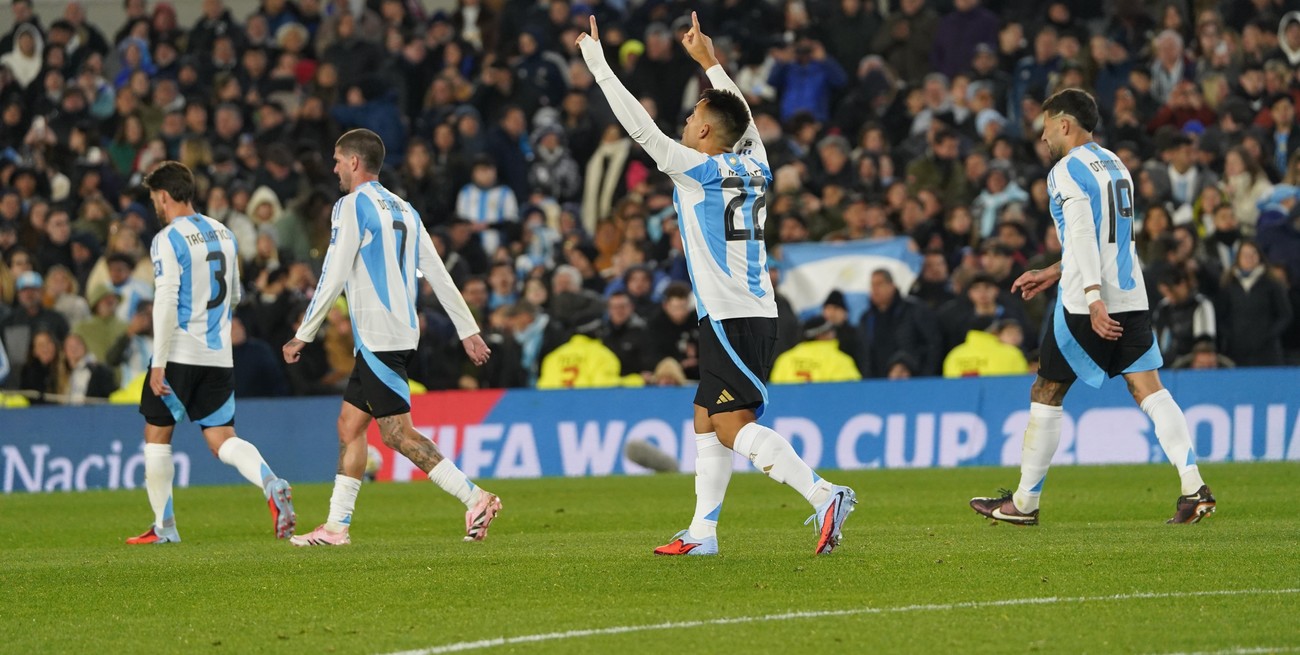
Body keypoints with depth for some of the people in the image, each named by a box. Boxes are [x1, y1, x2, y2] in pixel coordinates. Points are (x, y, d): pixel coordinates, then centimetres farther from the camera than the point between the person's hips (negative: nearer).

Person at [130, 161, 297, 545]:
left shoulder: (168, 240, -11)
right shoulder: (223, 235, 12)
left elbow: (166, 301, -19)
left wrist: (159, 362, -18)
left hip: (179, 353, -6)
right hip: (220, 355, 6)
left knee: (157, 435, 9)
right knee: (222, 439, 5)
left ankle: (164, 526, 12)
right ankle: (272, 486, -22)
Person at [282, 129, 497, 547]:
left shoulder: (353, 205, -7)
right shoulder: (403, 209, 17)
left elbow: (333, 278, -11)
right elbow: (438, 274, 14)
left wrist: (303, 336, -6)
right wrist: (468, 330, 15)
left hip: (378, 336, -9)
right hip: (400, 333, 9)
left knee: (397, 433, -11)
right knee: (349, 424, 10)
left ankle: (474, 497, -17)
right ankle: (337, 525, 9)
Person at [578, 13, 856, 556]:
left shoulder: (697, 168, -8)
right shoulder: (753, 165, 11)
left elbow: (639, 124, -7)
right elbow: (742, 115, 30)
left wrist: (597, 63, 0)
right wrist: (708, 60, 40)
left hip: (731, 320, -9)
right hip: (753, 314, 9)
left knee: (733, 427, -13)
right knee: (706, 424, 13)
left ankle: (823, 496, -25)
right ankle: (702, 533, 13)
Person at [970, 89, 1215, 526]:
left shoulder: (1068, 171, -8)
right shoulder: (1115, 165, 19)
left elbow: (1084, 236, -19)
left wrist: (1093, 298, -28)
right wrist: (1053, 273, 31)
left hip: (1085, 304, -8)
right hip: (1131, 298, 8)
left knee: (1046, 393, 5)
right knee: (1149, 390, 0)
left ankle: (1025, 502, 11)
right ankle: (1194, 487, -15)